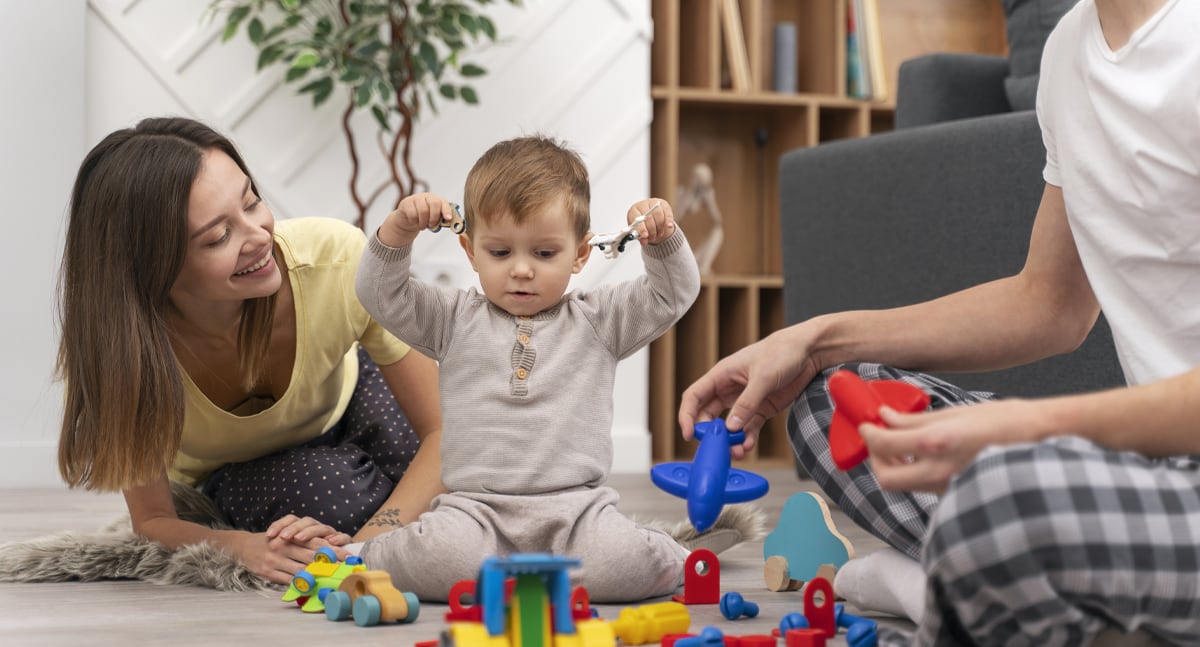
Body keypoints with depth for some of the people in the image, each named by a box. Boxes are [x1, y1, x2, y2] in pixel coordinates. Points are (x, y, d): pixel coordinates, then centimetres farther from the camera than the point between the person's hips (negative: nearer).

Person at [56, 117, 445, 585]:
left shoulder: (338, 259, -36)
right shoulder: (118, 342, -34)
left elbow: (446, 432, -28)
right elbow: (152, 521, -21)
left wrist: (361, 548, -43)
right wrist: (244, 547, -43)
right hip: (220, 477, -1)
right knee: (327, 490, -34)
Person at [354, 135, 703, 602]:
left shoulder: (596, 321, 12)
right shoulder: (457, 320, 12)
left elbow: (673, 295, 9)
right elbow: (382, 296, 7)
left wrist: (663, 239, -9)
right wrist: (399, 231, -7)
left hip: (575, 505, 0)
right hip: (475, 505, 0)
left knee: (619, 566, -29)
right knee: (444, 559, -32)